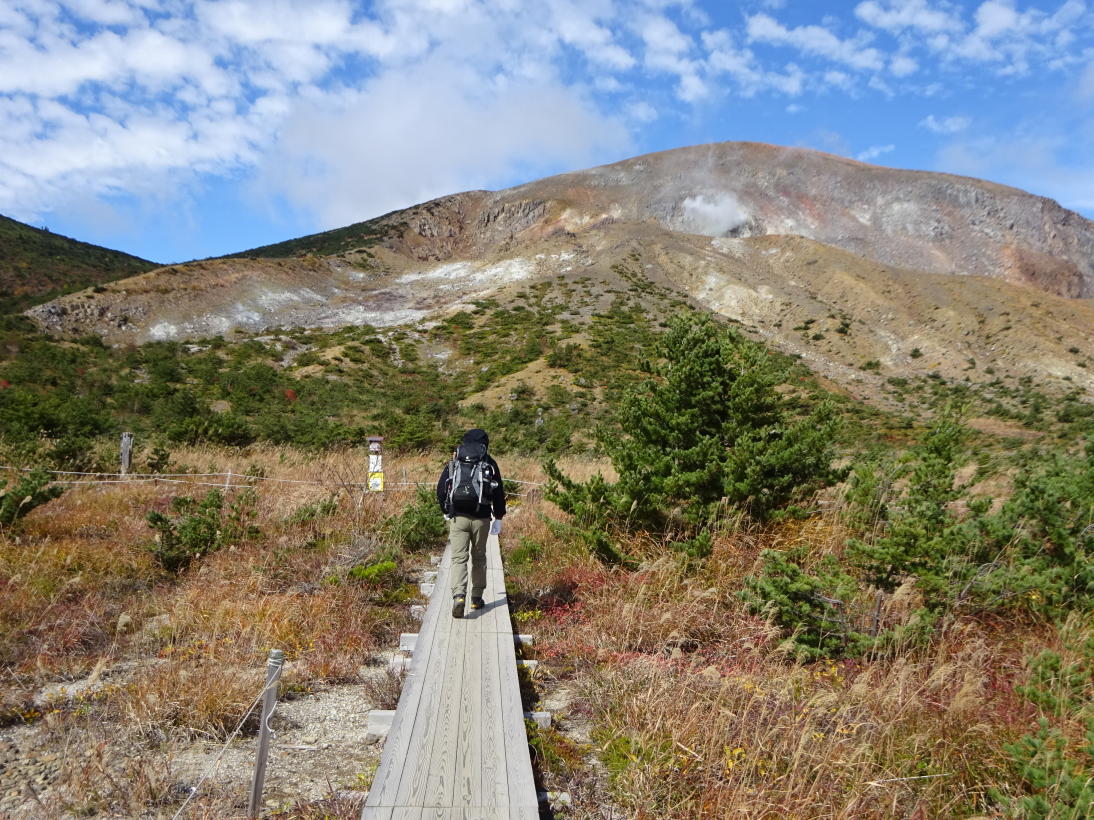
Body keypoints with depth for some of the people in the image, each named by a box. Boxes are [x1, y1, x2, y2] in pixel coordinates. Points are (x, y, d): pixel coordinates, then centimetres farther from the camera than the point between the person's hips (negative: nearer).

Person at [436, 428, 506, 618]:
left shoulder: (453, 463, 8)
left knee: (459, 558, -1)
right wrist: (498, 518, 12)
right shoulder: (490, 463, 4)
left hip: (458, 517, 0)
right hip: (481, 518, 0)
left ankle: (458, 596, -21)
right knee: (479, 558, 14)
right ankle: (477, 598, 20)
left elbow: (440, 490, 8)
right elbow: (499, 492, 3)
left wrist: (447, 512, 23)